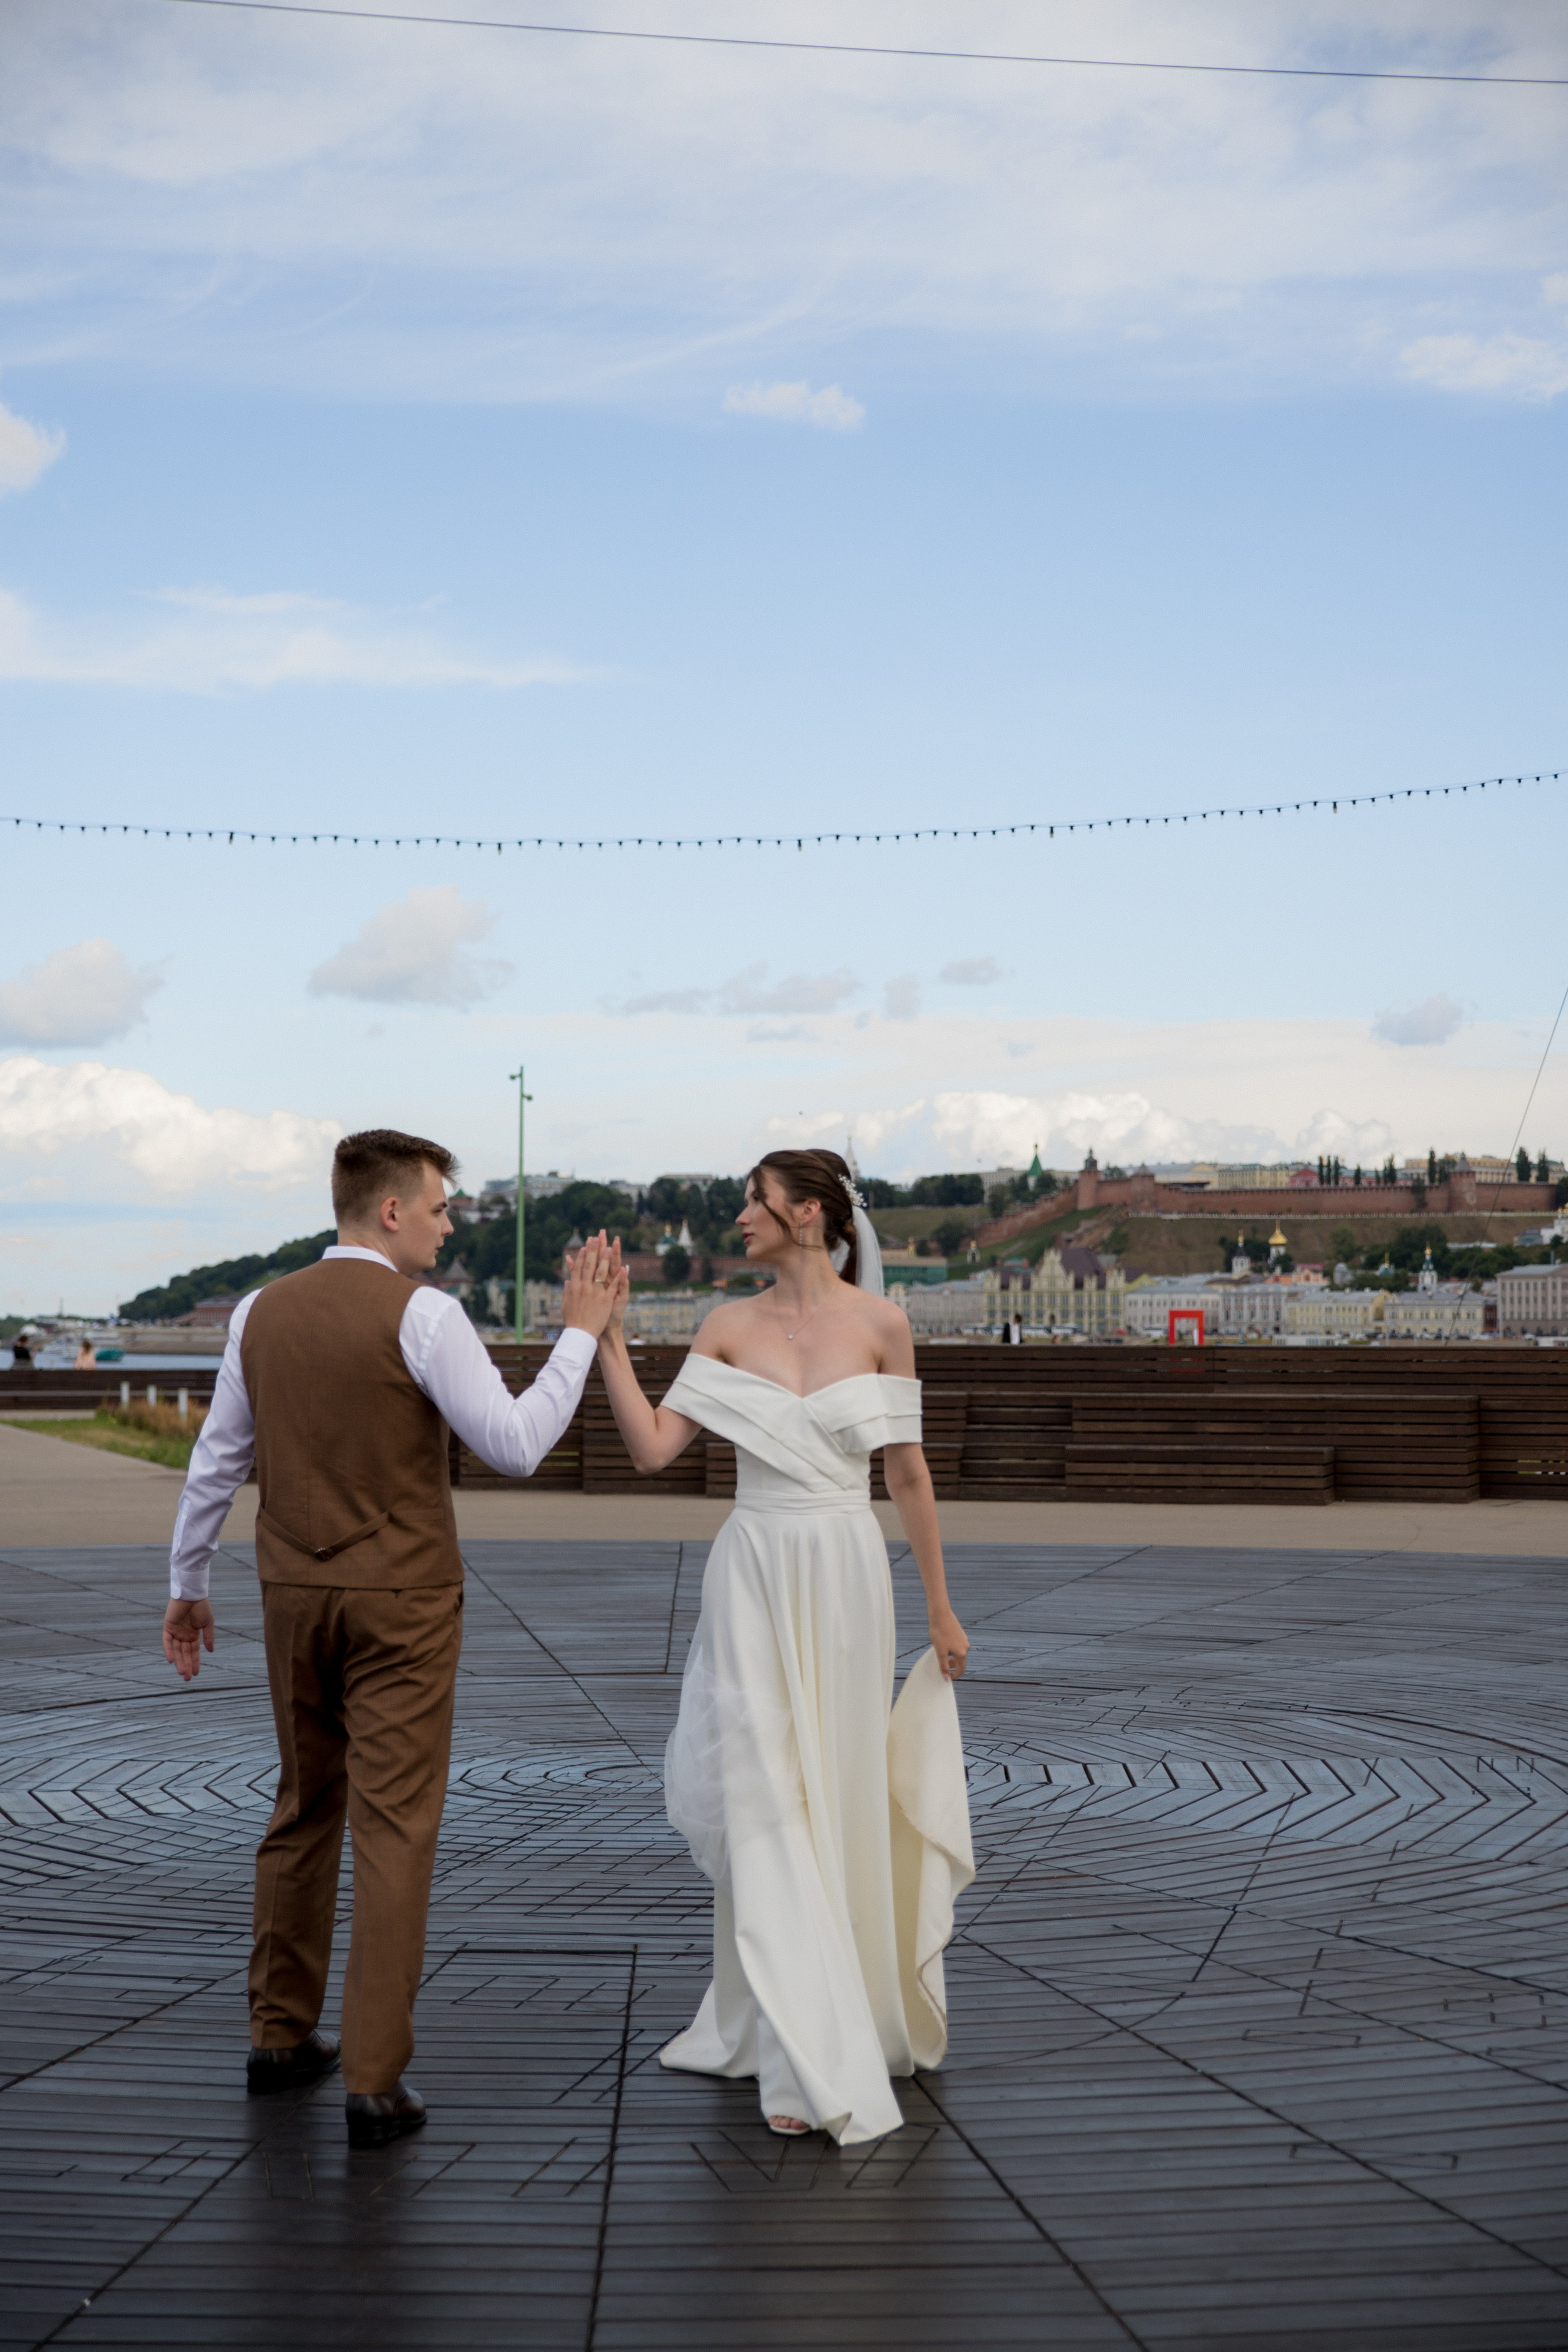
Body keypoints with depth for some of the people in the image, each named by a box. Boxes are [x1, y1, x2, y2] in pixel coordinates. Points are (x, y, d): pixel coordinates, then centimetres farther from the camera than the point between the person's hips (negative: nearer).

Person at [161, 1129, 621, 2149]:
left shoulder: (262, 1313, 4)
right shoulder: (421, 1312, -14)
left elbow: (217, 1462, 10)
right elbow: (514, 1446, -18)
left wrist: (188, 1586, 21)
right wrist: (582, 1332, -10)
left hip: (295, 1597, 6)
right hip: (401, 1601, -6)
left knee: (305, 1809, 20)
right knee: (394, 1828, -3)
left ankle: (282, 2035, 29)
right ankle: (376, 2083, -4)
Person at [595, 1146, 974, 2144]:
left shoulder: (880, 1323, -2)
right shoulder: (731, 1328, 2)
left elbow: (909, 1472, 2)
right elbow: (654, 1446, -4)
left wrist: (940, 1606, 5)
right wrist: (609, 1338, -8)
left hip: (848, 1576, -1)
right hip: (754, 1579, 1)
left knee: (840, 1807, 7)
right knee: (763, 1806, -2)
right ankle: (810, 2065, 5)